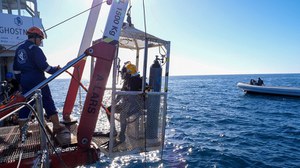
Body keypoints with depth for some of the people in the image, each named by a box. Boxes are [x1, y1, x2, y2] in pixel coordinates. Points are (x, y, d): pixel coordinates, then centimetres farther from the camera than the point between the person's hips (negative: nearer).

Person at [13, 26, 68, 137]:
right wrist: (55, 70, -5)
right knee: (48, 102, -3)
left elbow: (16, 68, 19)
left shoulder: (19, 49, 16)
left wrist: (20, 82, 24)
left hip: (25, 81, 8)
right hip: (37, 80, -8)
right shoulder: (35, 49, -10)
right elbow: (43, 65, -18)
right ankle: (57, 127, 0)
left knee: (25, 104, 12)